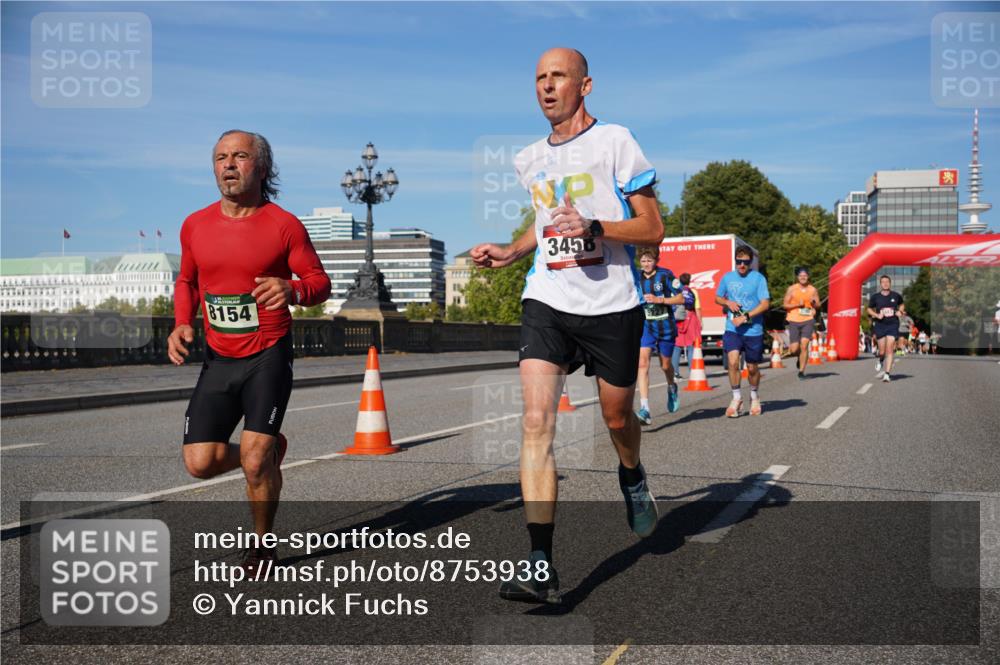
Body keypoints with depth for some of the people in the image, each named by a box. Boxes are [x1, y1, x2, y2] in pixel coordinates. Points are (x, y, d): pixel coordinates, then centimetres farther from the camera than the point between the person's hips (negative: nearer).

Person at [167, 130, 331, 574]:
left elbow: (320, 283, -4)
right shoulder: (195, 226, 4)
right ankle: (270, 448, 29)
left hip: (268, 358, -4)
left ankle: (262, 545, 17)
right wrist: (181, 323, 0)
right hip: (218, 360, 4)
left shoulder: (284, 225, -8)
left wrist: (292, 290, -27)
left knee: (255, 462, -10)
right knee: (200, 463, -3)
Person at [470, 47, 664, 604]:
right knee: (537, 423, -13)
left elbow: (653, 228, -6)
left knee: (617, 419, 12)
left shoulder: (615, 141, -4)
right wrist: (510, 252, 11)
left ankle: (633, 477, 50)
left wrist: (594, 228, -21)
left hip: (612, 307, -3)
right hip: (547, 303, 3)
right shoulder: (530, 160, 12)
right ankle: (542, 565, -13)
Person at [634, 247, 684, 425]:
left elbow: (681, 299, -8)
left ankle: (672, 387, 51)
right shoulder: (637, 278, 4)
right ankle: (644, 410, -23)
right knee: (642, 363, -18)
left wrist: (659, 299, -17)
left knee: (665, 365, 13)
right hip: (646, 326, 2)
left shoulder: (666, 275, -7)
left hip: (665, 325, -2)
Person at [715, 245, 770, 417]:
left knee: (752, 368, 10)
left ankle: (754, 397, 36)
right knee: (733, 361, -17)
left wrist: (745, 317, -17)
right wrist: (728, 302, -3)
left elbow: (765, 304, -10)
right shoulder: (727, 278, 6)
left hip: (753, 330, -1)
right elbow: (717, 298, 19)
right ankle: (737, 398, -1)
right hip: (732, 329, 2)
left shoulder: (758, 278, -4)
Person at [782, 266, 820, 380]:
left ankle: (801, 371, -6)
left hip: (808, 320, 0)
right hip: (794, 321, 0)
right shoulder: (791, 289, 2)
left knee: (804, 345, -15)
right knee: (794, 349, -3)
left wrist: (814, 302, -8)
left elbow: (818, 306, 15)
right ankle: (799, 357, 35)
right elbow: (785, 305, 1)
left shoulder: (813, 290, 8)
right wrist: (798, 304, -13)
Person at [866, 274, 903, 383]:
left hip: (893, 325, 0)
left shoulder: (896, 295, 3)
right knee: (882, 351, 2)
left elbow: (901, 305, 22)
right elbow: (869, 309, 9)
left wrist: (899, 311, 2)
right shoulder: (875, 296, 0)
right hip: (880, 325, 0)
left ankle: (887, 374, -7)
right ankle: (880, 361, 39)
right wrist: (877, 315, -8)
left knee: (889, 350, -9)